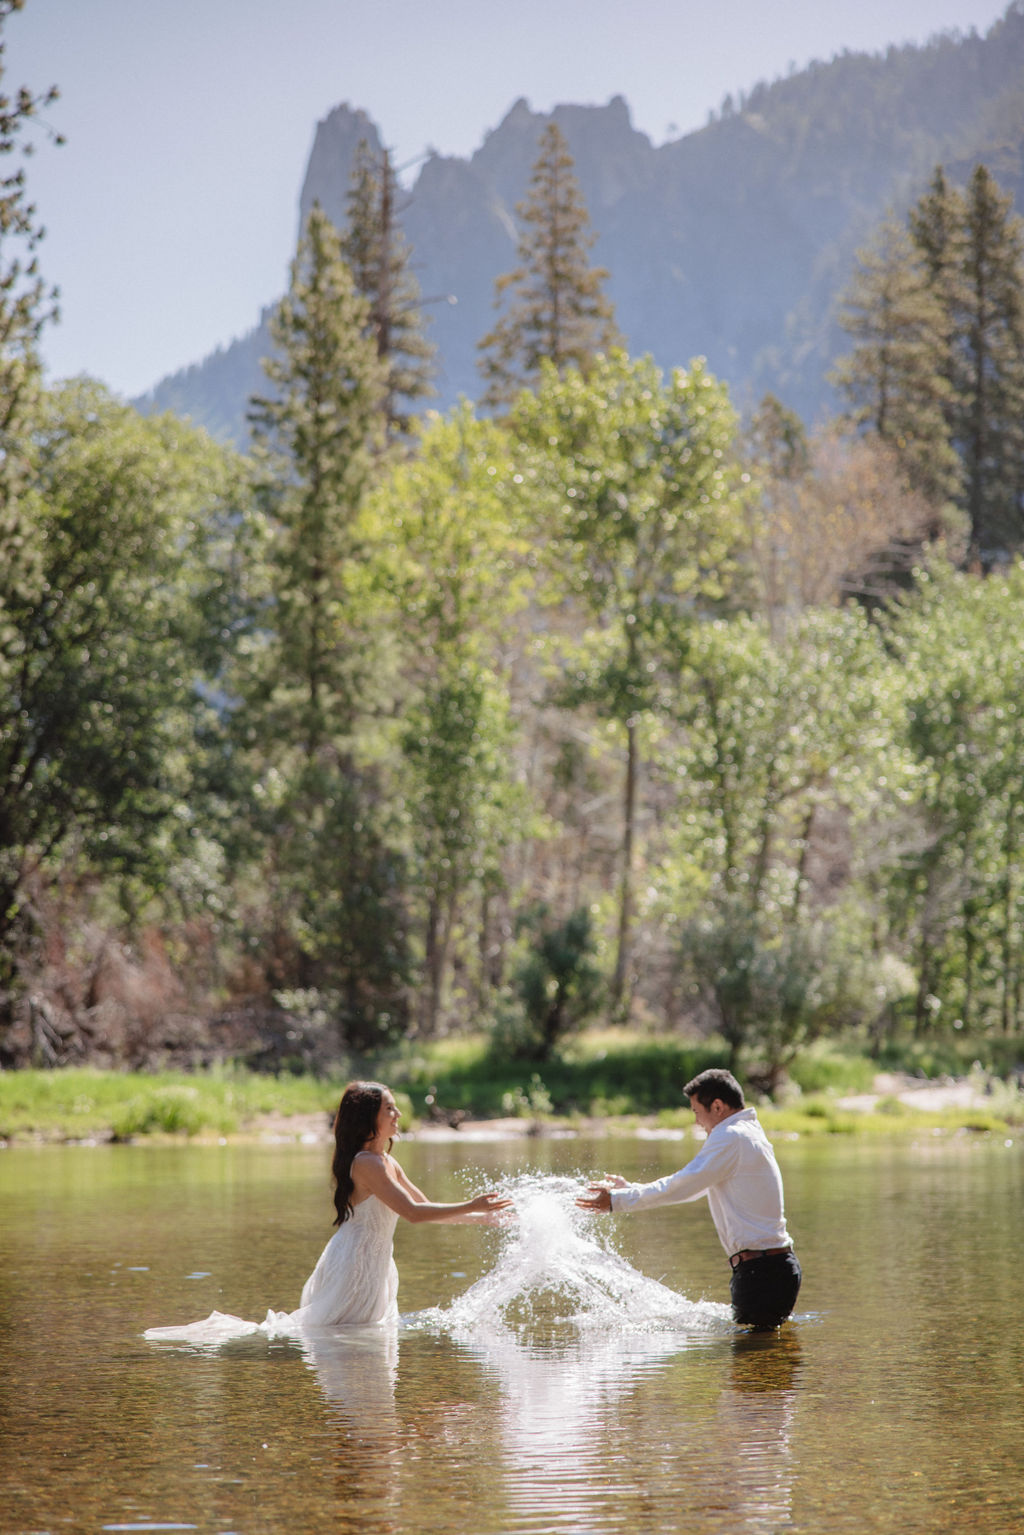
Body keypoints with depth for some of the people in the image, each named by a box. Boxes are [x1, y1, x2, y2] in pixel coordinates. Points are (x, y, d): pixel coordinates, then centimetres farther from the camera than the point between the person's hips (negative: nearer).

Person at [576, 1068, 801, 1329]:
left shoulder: (730, 1138, -12)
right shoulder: (748, 1133, 20)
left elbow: (682, 1187, -11)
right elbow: (689, 1185, 26)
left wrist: (618, 1200, -3)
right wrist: (630, 1188, 27)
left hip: (760, 1268, -10)